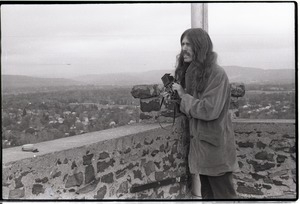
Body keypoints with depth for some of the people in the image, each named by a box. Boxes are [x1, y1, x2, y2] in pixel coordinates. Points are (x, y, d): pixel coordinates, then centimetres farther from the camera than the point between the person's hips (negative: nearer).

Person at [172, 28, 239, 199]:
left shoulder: (217, 74, -17)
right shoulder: (190, 72, 8)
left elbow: (209, 110, -24)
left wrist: (184, 95, -14)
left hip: (215, 146, -8)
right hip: (199, 142, 8)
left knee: (223, 195, 3)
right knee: (207, 194, 17)